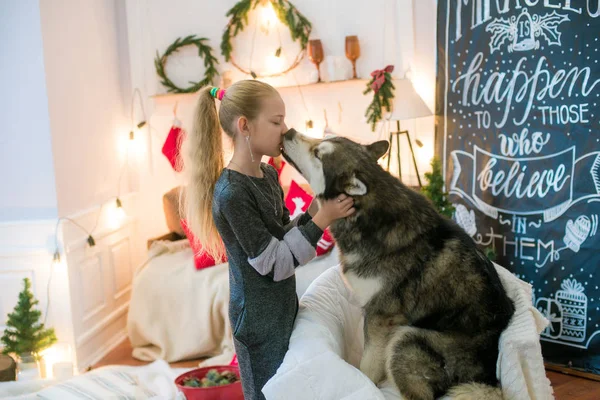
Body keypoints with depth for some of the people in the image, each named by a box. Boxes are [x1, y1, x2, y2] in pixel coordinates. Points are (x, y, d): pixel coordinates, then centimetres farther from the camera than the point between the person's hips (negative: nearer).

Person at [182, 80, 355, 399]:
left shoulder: (268, 174, 2)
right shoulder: (231, 193, -25)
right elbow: (275, 264, -23)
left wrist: (313, 212, -8)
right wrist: (322, 220, -23)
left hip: (283, 307, 8)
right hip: (259, 319, -8)